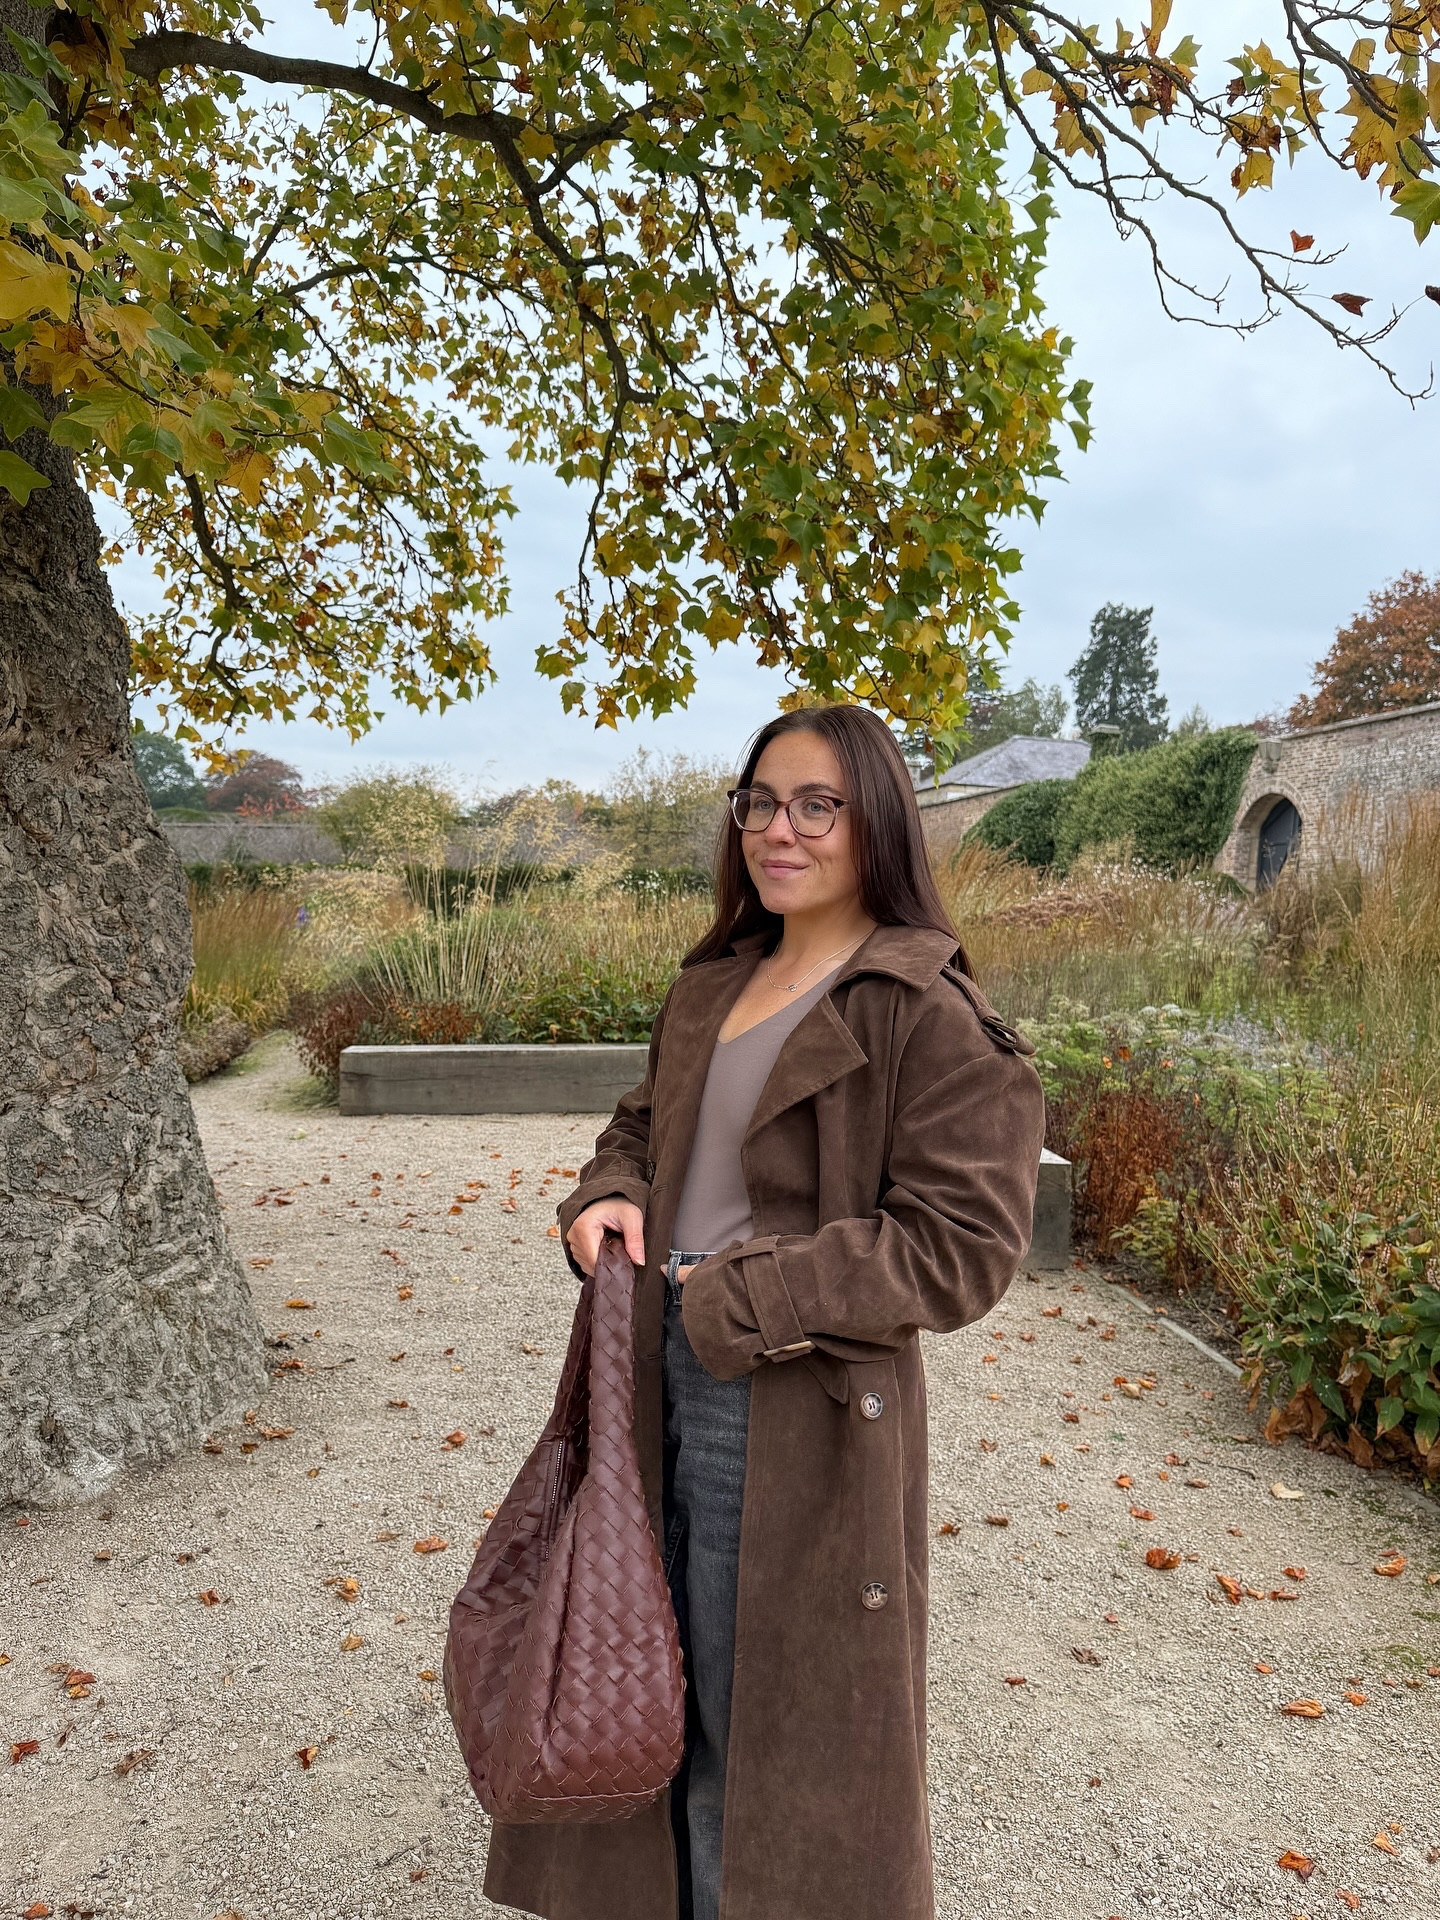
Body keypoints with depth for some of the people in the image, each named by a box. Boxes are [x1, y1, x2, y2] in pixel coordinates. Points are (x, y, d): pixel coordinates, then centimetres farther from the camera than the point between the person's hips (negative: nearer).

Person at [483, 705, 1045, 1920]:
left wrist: (743, 1297, -18)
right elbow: (645, 1124, 20)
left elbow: (962, 1246, -18)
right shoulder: (714, 988, 8)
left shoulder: (929, 1012, -15)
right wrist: (606, 1196, -3)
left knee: (765, 1717, 12)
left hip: (799, 1417, -7)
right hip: (669, 1382, 7)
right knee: (670, 1687, 24)